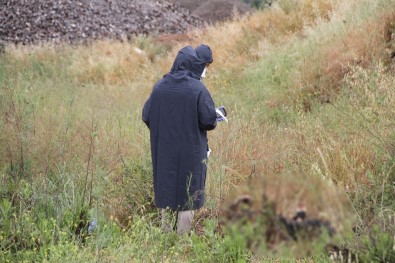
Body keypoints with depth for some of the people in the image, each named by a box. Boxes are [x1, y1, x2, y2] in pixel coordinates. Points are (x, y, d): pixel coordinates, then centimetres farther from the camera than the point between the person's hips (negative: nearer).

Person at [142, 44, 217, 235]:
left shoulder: (160, 86, -3)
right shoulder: (197, 89, -16)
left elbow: (146, 117, 2)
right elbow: (209, 121, -16)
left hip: (163, 153, 4)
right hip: (190, 154, -4)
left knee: (166, 192, 16)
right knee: (187, 197, 7)